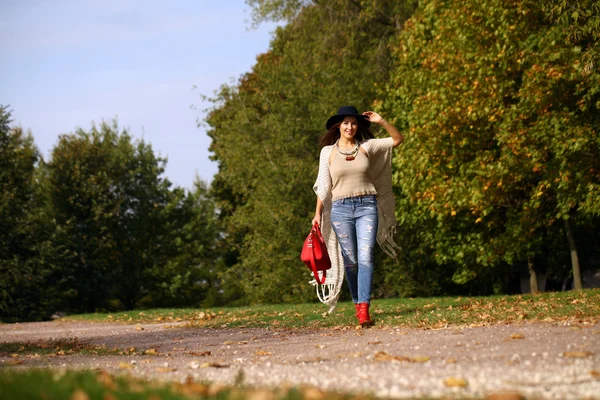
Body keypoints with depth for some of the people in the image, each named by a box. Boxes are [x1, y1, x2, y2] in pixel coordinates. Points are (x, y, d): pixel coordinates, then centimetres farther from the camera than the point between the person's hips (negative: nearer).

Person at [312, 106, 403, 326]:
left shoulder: (367, 147, 7)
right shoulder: (328, 152, 6)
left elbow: (398, 139, 8)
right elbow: (323, 186, 9)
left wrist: (381, 121, -4)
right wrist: (318, 213, 4)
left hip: (367, 206, 0)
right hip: (341, 208, 1)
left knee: (365, 257, -13)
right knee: (350, 260, 3)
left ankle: (364, 309, -19)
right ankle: (357, 303, 17)